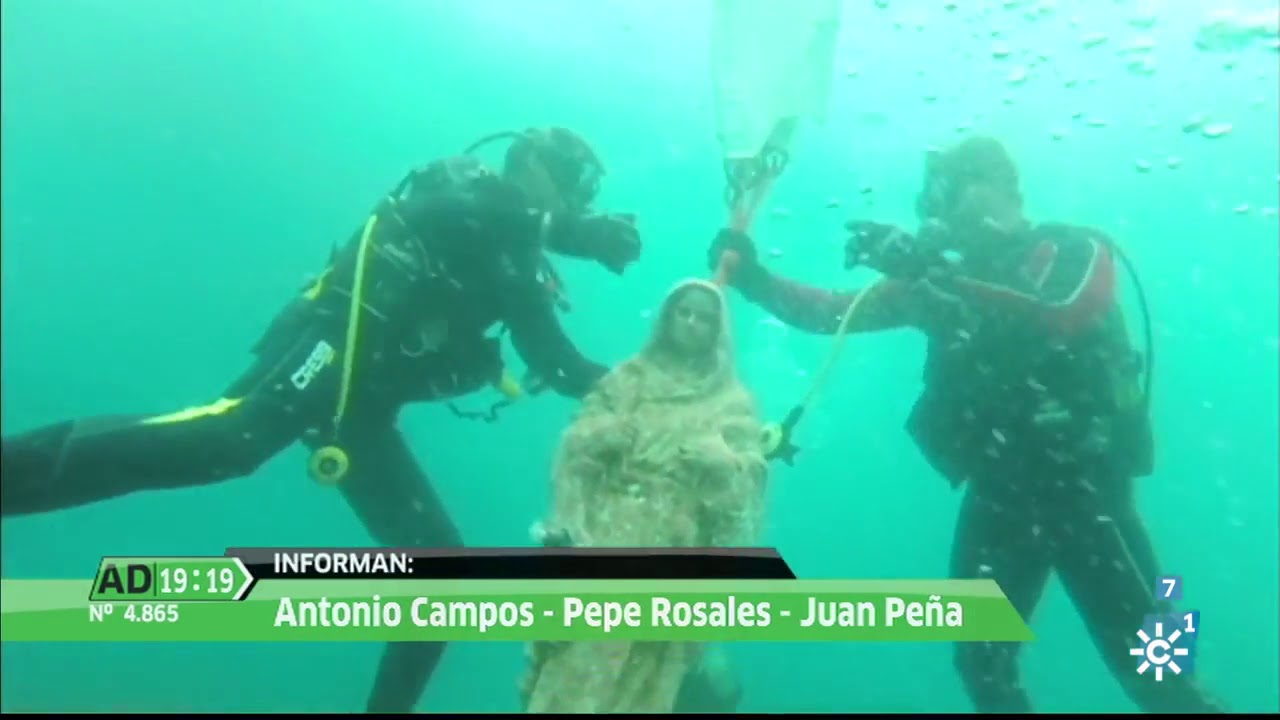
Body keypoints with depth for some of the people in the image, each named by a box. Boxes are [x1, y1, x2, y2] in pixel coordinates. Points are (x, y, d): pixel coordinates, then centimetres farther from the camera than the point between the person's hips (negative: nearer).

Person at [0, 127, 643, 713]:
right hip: (337, 348, -8)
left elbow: (565, 372, 25)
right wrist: (598, 235, -11)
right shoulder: (471, 194, 6)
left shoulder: (519, 267, 25)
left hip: (365, 408, 8)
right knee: (228, 440, -36)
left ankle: (389, 707, 13)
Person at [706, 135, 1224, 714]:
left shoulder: (1076, 250, -3)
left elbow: (1064, 315, -27)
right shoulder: (943, 274, 8)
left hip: (1084, 488, -4)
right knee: (982, 661, 5)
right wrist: (753, 277, -8)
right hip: (998, 495, 4)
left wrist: (937, 273, -34)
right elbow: (832, 313, 6)